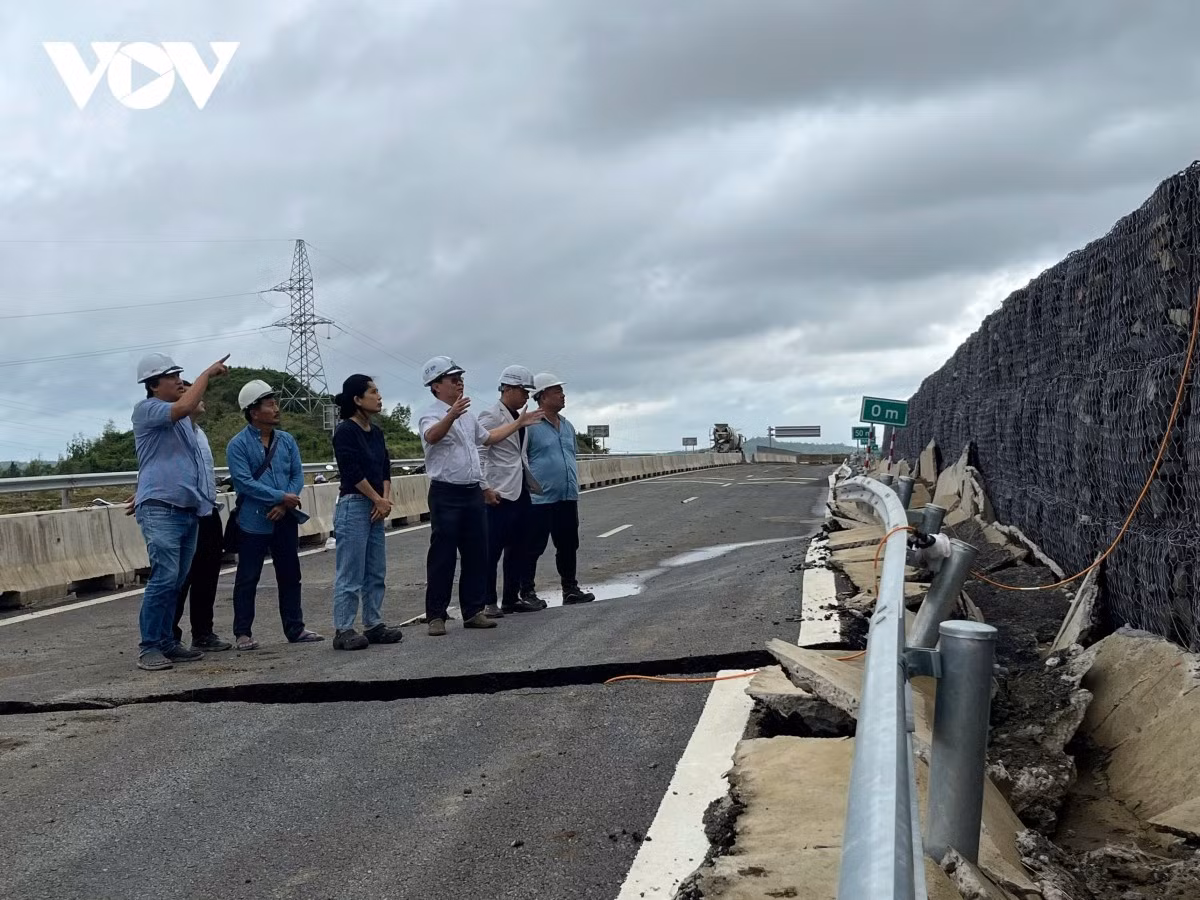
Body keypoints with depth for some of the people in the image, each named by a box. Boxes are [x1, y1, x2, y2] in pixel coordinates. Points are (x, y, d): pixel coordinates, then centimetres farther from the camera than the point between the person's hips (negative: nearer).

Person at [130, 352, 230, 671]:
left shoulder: (182, 419, 19)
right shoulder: (146, 410, -7)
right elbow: (184, 406, -22)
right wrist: (207, 373, -14)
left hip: (189, 509, 8)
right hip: (160, 509, -8)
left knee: (176, 581, 9)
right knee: (164, 578, -14)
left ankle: (166, 642, 14)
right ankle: (148, 647, -8)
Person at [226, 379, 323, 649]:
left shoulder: (287, 440, 8)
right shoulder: (238, 444, -8)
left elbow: (298, 475, 6)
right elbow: (244, 482, -15)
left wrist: (285, 505, -9)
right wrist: (281, 497, -16)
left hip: (285, 519, 5)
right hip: (253, 522, -5)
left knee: (290, 575, 11)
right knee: (247, 579, 2)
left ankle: (295, 628, 21)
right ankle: (243, 633, 10)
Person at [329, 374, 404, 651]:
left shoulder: (376, 432, 13)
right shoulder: (345, 432, -11)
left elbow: (385, 468, 12)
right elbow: (353, 472, -16)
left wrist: (386, 498, -4)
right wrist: (379, 500, -10)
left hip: (376, 508, 8)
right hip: (353, 506, -8)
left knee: (376, 572, 12)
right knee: (350, 574, -5)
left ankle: (373, 625, 20)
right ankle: (343, 630, 1)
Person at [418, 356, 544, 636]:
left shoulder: (467, 414, 17)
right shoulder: (430, 415, -10)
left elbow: (487, 437, 34)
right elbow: (432, 436, -34)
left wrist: (519, 423, 36)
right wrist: (451, 416, -53)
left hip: (473, 492, 8)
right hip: (446, 494, -8)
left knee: (476, 554, 9)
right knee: (442, 557, -4)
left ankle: (473, 611, 17)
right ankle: (435, 616, 3)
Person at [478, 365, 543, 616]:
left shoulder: (521, 418, 15)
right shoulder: (491, 417, -10)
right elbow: (478, 455, -16)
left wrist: (531, 481, 17)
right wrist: (485, 488, -20)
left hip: (520, 492, 9)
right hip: (499, 494, -9)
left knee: (518, 548, 13)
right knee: (492, 550, -3)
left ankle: (512, 599, 22)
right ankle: (488, 602, 3)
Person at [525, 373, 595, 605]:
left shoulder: (567, 426, 15)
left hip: (568, 499, 7)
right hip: (540, 500, -7)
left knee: (568, 546, 14)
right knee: (534, 548, -1)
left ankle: (570, 589, 24)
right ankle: (527, 592, 6)